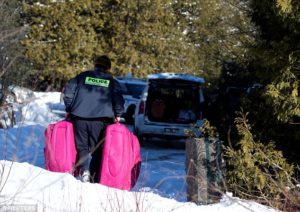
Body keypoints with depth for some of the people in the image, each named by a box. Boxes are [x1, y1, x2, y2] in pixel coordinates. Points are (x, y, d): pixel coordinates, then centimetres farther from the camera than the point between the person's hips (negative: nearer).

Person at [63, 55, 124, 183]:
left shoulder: (83, 76, 10)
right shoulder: (111, 81, 9)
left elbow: (68, 91, 6)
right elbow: (119, 100, 2)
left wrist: (69, 109, 15)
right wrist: (117, 115, 16)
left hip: (79, 117, 1)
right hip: (100, 119, -1)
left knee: (81, 146, 8)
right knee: (97, 149, 7)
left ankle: (83, 170, -15)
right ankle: (94, 177, -1)